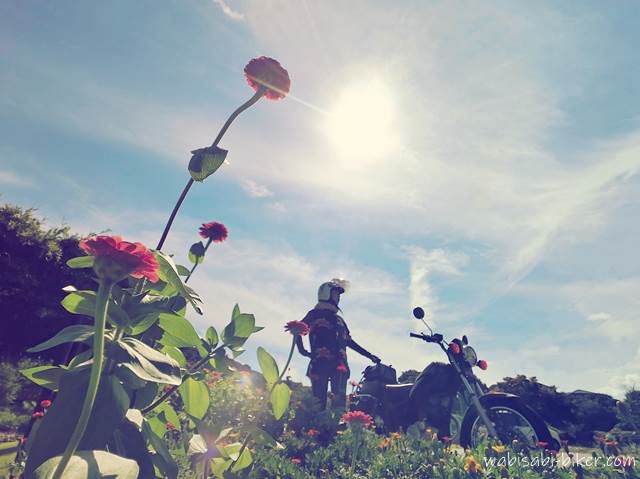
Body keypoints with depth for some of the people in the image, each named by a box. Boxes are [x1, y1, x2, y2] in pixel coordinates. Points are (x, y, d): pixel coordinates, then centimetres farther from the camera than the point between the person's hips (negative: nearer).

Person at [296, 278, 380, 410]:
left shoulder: (339, 319, 27)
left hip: (338, 363, 5)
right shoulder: (315, 314, 10)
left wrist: (370, 356, 27)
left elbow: (349, 341, 29)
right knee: (318, 401, -8)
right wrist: (302, 350, -8)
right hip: (319, 363, -4)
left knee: (339, 399, -11)